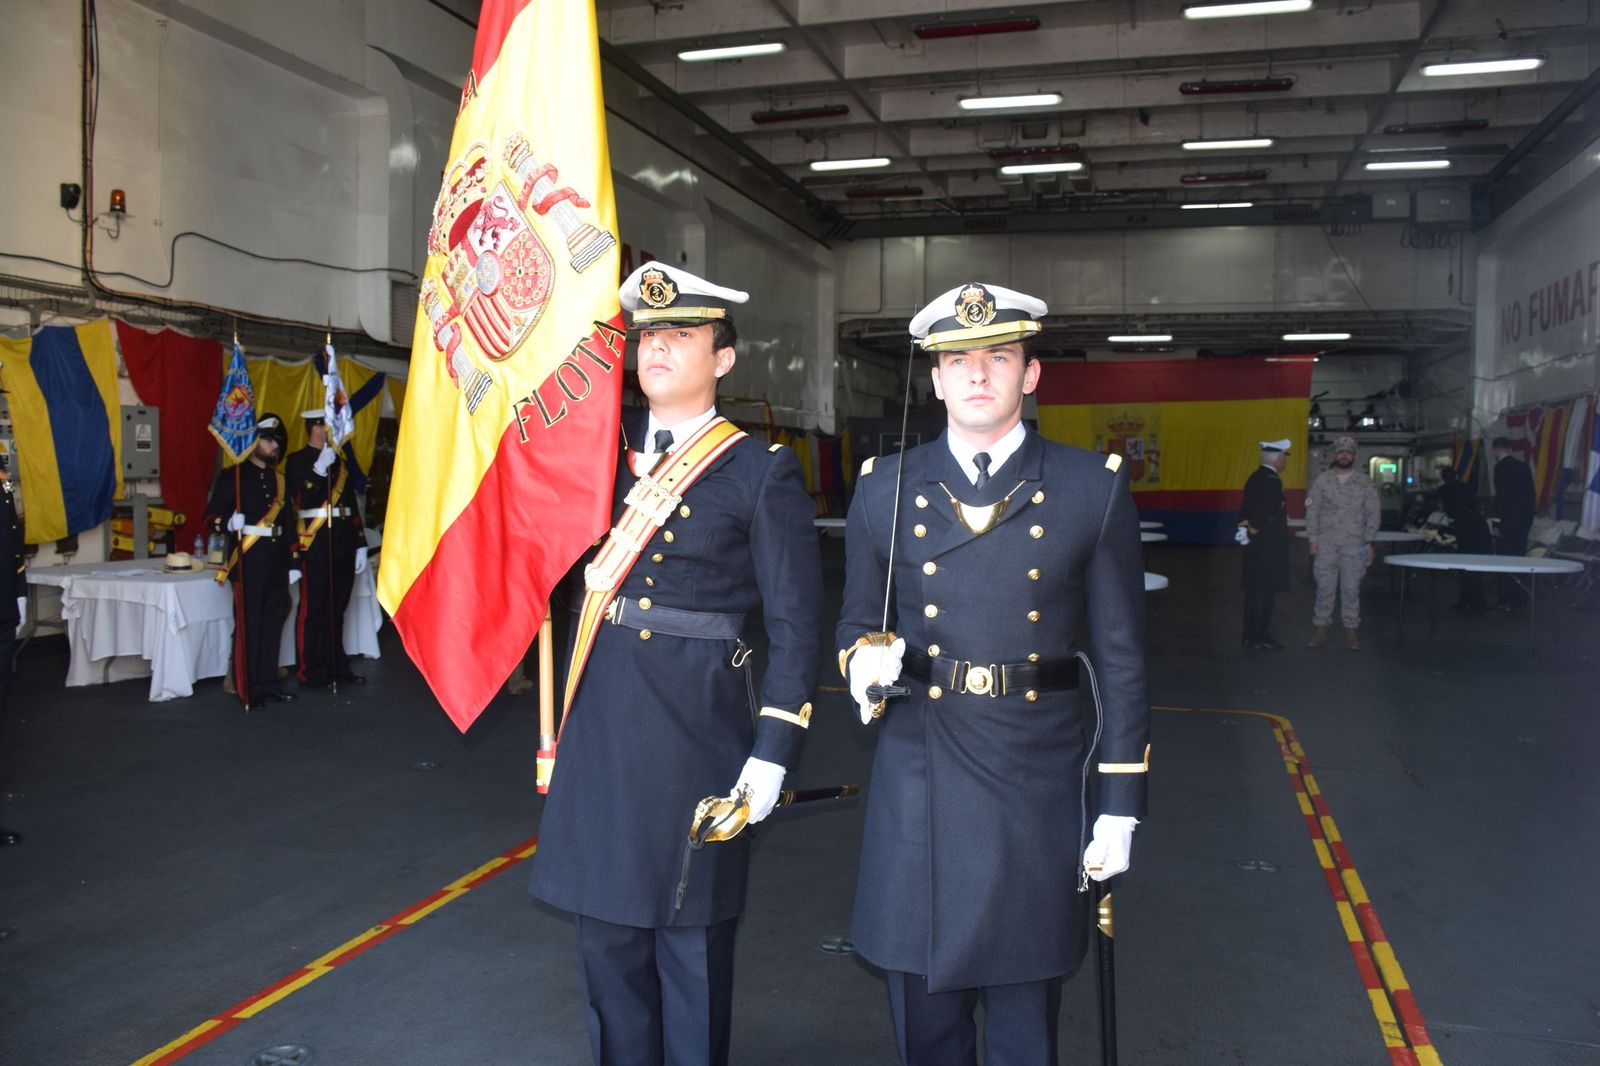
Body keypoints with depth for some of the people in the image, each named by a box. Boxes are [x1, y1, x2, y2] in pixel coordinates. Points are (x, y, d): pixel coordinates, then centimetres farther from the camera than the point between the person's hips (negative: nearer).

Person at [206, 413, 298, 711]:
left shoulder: (279, 479, 16)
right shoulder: (232, 476, -2)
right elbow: (214, 515, -5)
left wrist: (292, 562, 15)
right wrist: (230, 523, -27)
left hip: (277, 561, 6)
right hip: (248, 562, -6)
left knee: (273, 623, 9)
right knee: (249, 625, -2)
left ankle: (269, 682, 18)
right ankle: (249, 690, 5)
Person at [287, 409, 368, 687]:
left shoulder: (340, 463, 18)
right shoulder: (298, 461, -1)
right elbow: (302, 500, -15)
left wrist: (360, 545, 11)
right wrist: (320, 468, -20)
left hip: (343, 548, 6)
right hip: (316, 548, -6)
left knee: (336, 610, 12)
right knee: (312, 610, -1)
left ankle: (336, 665, 19)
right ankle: (310, 671, 6)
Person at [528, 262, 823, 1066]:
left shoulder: (762, 472, -6)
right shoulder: (605, 447, 8)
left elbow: (794, 625, -7)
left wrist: (773, 752, -11)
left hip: (696, 720, -5)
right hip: (599, 712, 5)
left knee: (691, 934, 10)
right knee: (606, 926, 16)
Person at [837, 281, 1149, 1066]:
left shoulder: (1095, 488, -1)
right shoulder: (884, 487, 4)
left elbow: (1120, 657, 0)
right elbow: (857, 620, 12)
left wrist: (1119, 807, -2)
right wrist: (866, 655, -13)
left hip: (1039, 785, -1)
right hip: (918, 786, 1)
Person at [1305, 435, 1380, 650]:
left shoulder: (1365, 482, 5)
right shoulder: (1322, 480, 5)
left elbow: (1373, 513, 5)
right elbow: (1312, 510, 4)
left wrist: (1369, 542, -2)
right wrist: (1313, 538, -3)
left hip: (1354, 545, 0)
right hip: (1326, 544, 0)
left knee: (1351, 589, 2)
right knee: (1325, 587, 1)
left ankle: (1352, 630, 10)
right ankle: (1321, 628, 8)